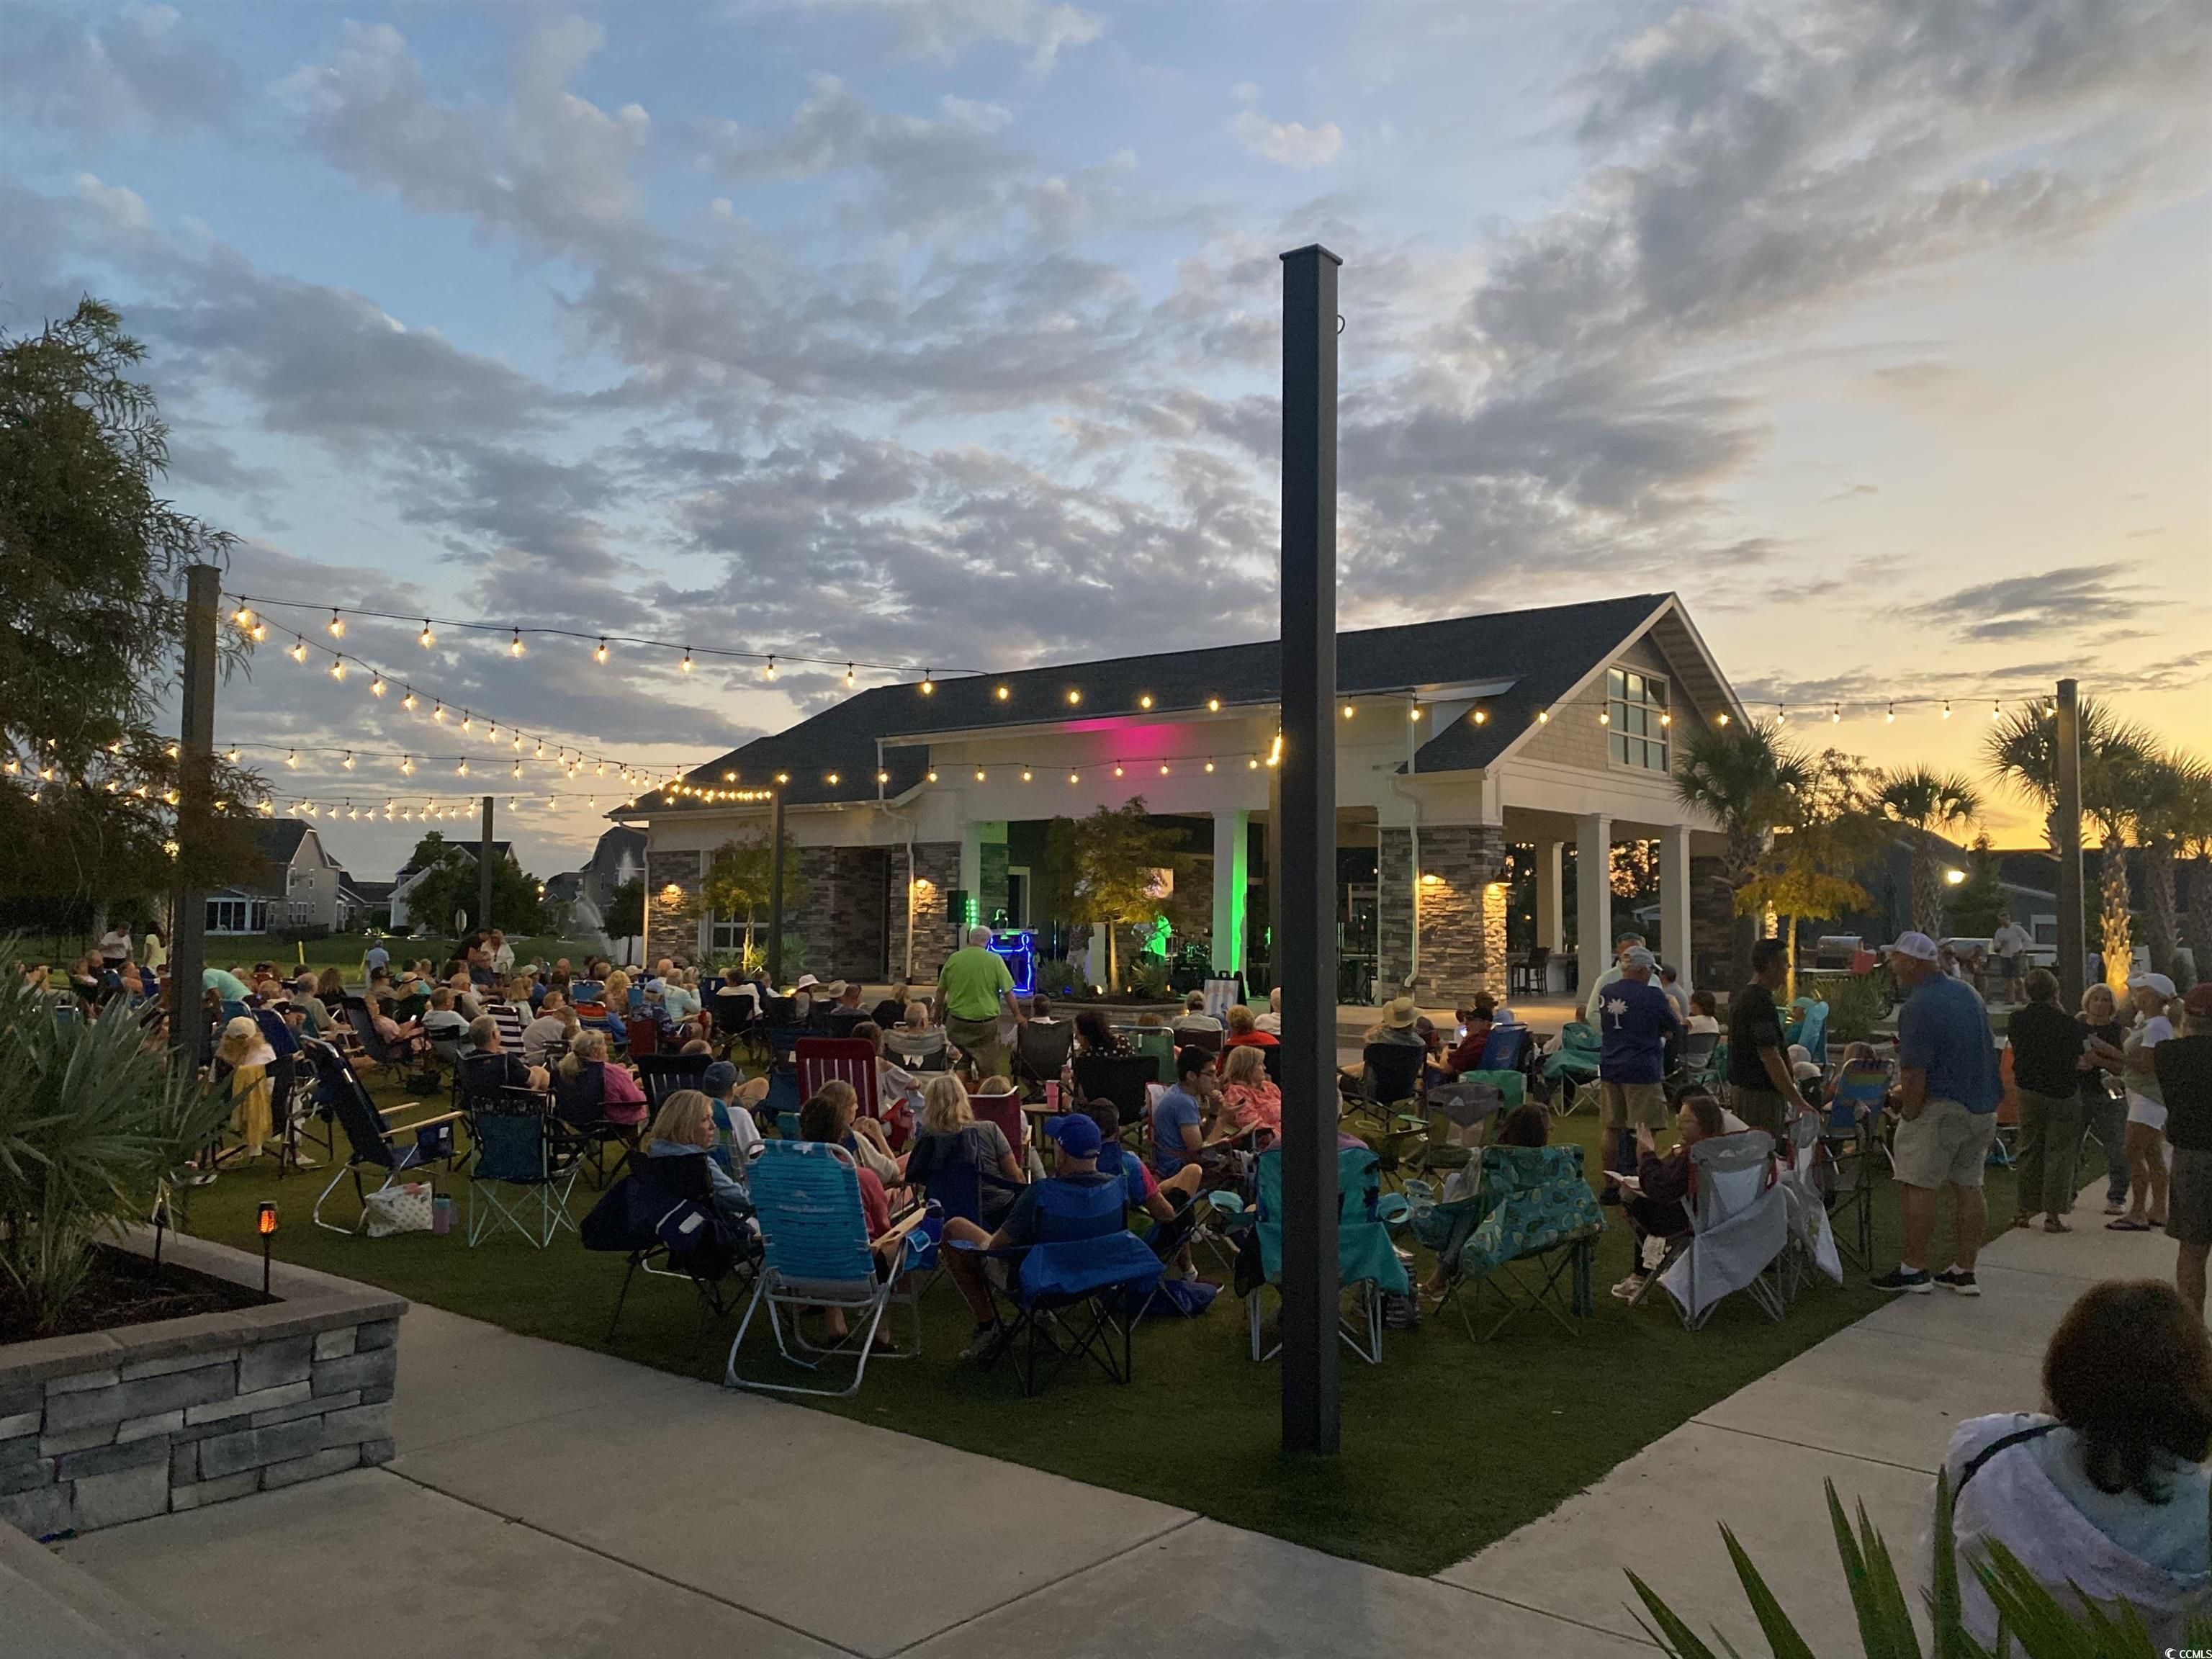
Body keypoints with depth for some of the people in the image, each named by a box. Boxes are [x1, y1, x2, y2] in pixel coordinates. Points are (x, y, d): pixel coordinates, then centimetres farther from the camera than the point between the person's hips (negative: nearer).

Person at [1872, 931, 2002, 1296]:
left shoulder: (1919, 1006, -17)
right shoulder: (1969, 993, 12)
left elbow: (1915, 1072, -21)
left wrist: (1908, 1113, -10)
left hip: (1941, 1106, -9)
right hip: (1983, 1105, 9)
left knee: (1918, 1185, -2)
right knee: (1969, 1187, 11)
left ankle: (1914, 1269, 2)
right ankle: (1964, 1271, 16)